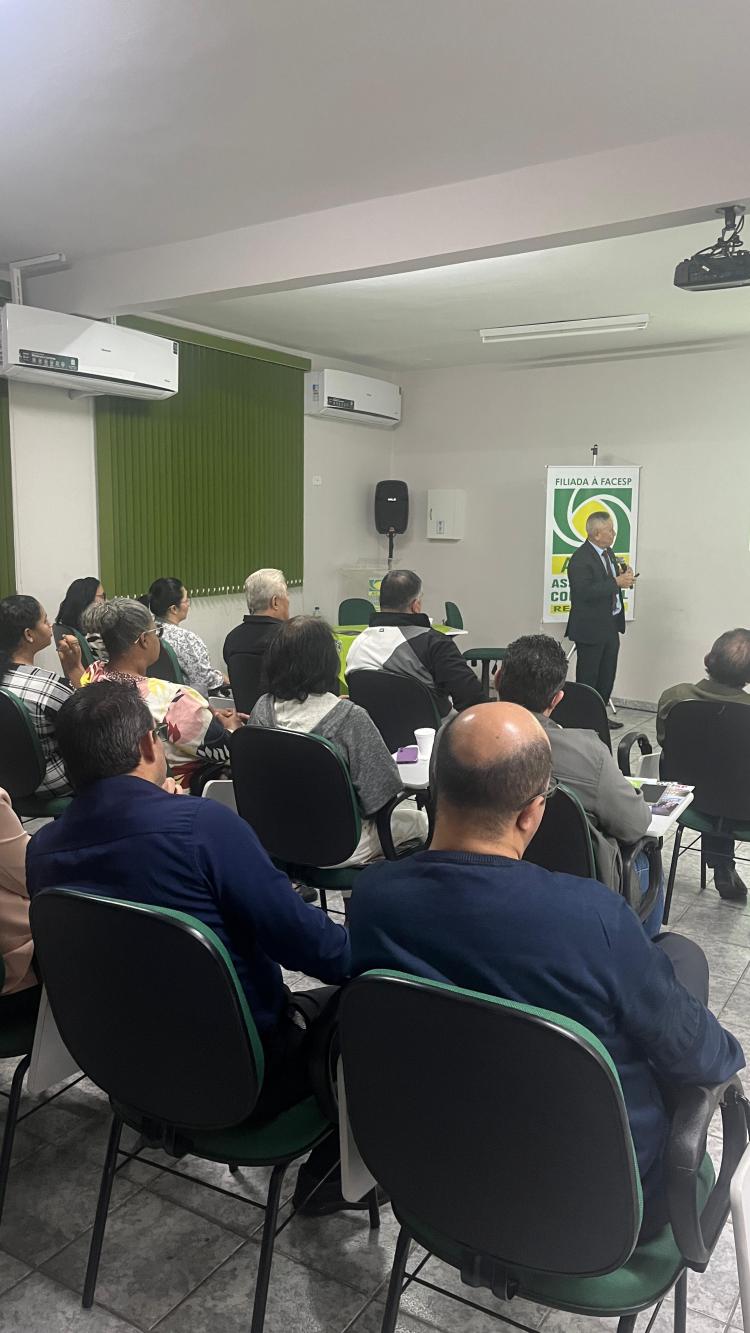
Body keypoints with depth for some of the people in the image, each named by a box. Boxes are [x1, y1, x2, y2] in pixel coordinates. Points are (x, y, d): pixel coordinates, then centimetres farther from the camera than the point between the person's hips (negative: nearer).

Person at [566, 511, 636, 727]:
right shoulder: (580, 559, -18)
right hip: (590, 628, -9)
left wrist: (624, 577, 0)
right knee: (588, 677, 1)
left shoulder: (608, 552, 11)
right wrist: (617, 583, -26)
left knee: (607, 676, 15)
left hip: (611, 626, 9)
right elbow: (585, 592, -28)